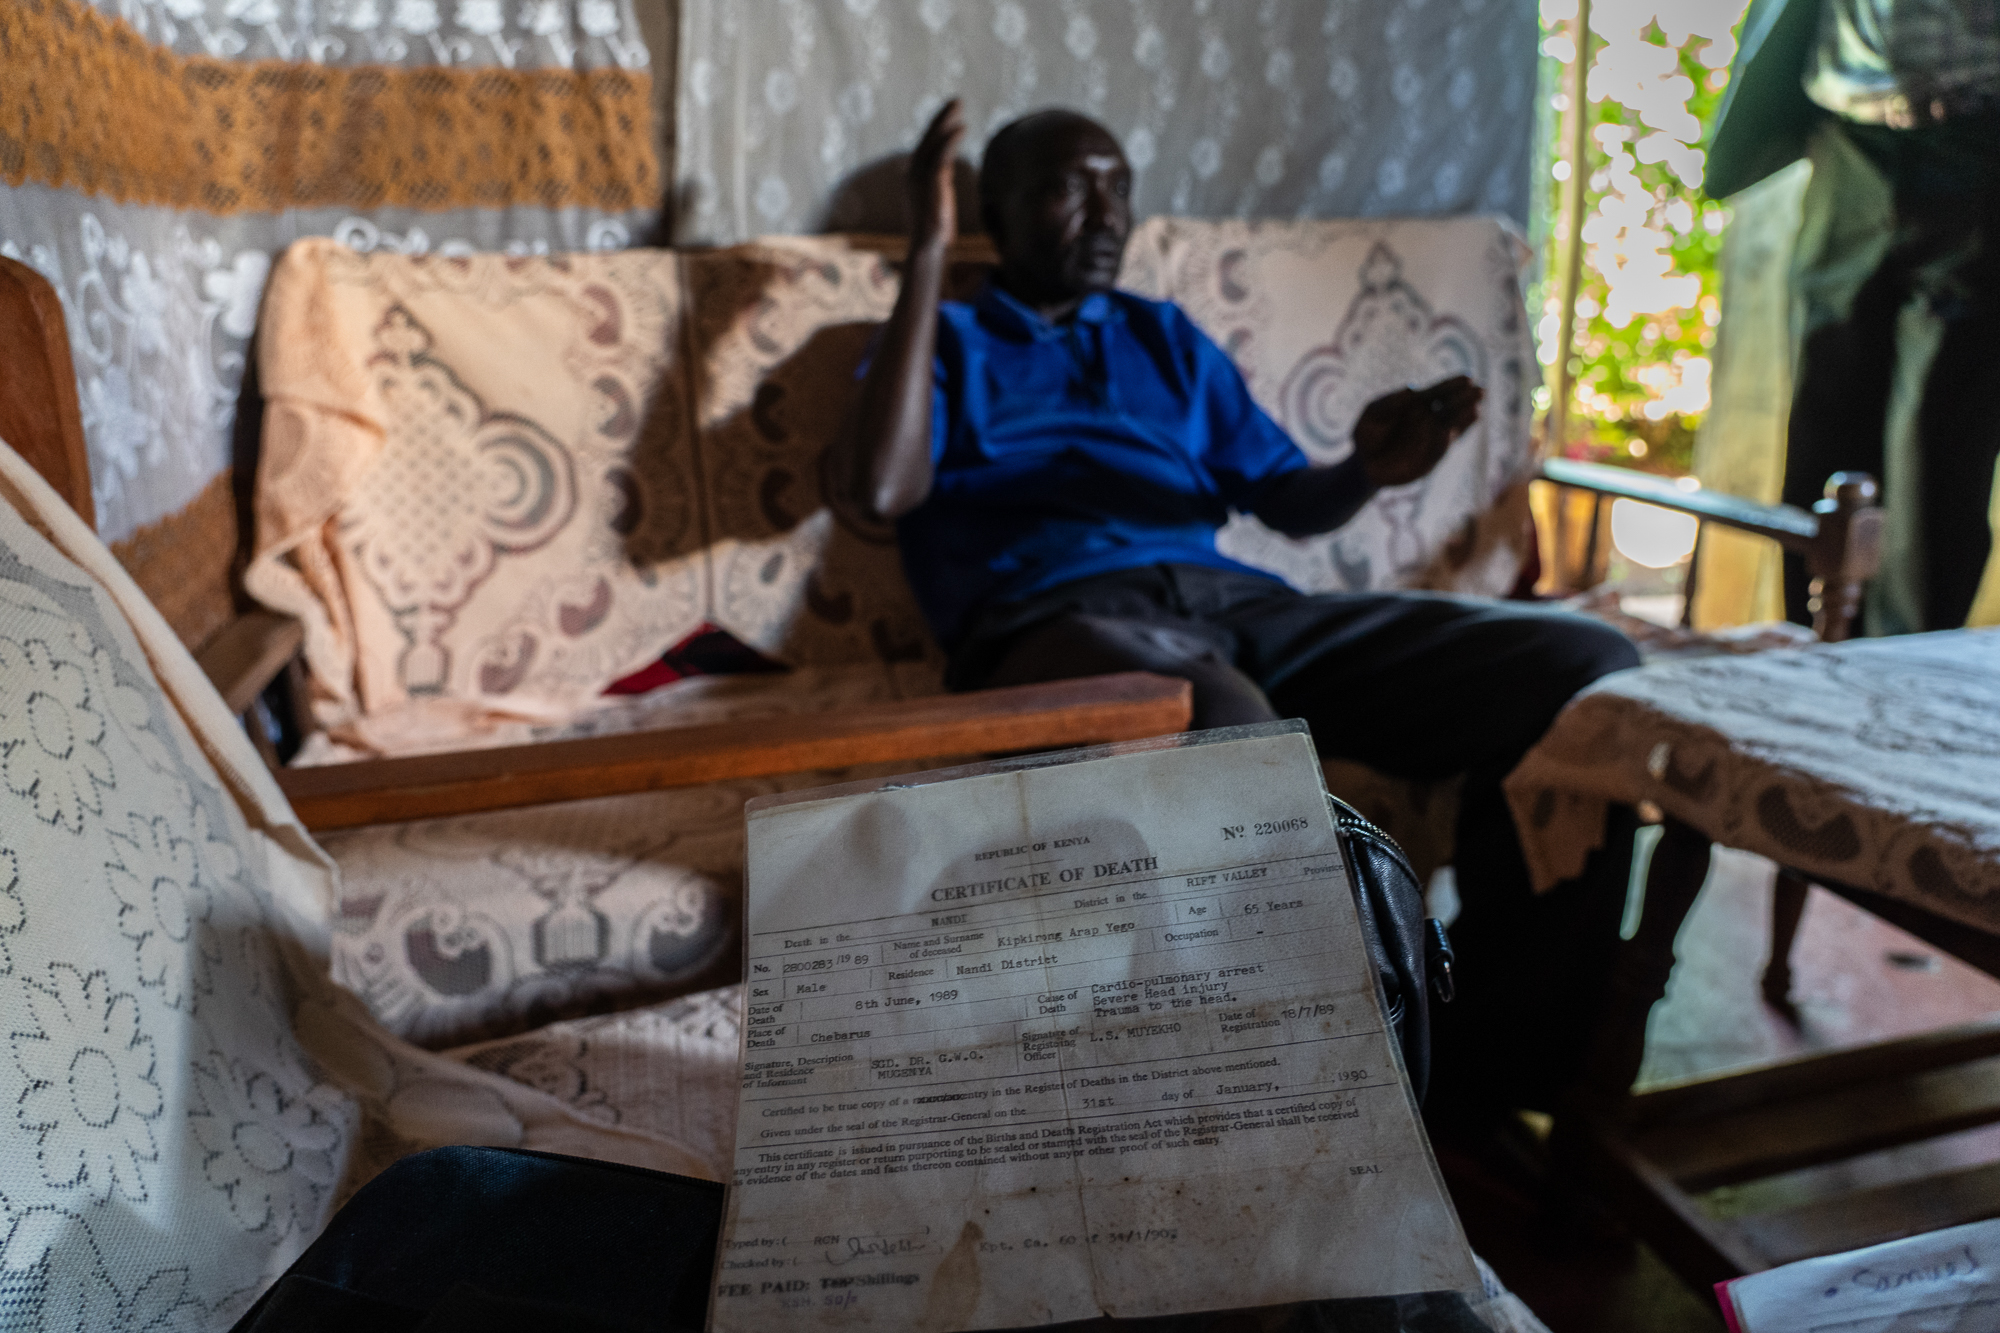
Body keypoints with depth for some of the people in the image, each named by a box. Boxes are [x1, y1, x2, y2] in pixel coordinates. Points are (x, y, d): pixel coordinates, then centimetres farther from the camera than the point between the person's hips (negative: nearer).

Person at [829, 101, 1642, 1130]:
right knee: (1228, 732, -43)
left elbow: (1290, 500, 25)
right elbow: (878, 488, -3)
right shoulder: (942, 343, 19)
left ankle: (1484, 1087, -9)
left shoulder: (1166, 337, 31)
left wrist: (1369, 468, 0)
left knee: (1591, 671, -15)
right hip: (1049, 619, -5)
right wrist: (925, 253, 1)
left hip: (1235, 603, 5)